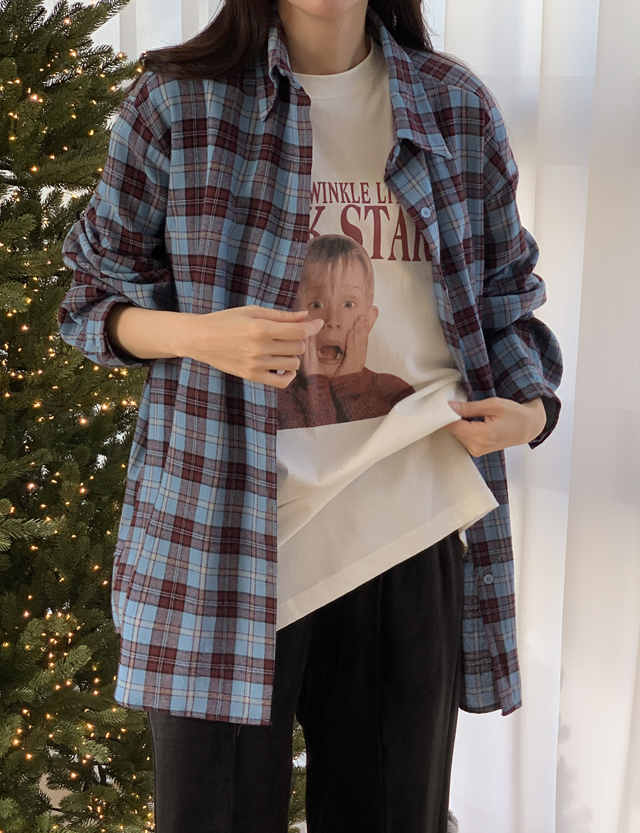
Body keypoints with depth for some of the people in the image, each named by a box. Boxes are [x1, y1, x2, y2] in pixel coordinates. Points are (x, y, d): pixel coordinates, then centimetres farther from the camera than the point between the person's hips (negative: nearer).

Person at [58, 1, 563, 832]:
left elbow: (504, 296, 17)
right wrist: (200, 335, -15)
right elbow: (95, 300, 7)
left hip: (412, 537, 3)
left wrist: (530, 410, -4)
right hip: (228, 527, -2)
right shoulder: (178, 101, 2)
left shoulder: (458, 107, 10)